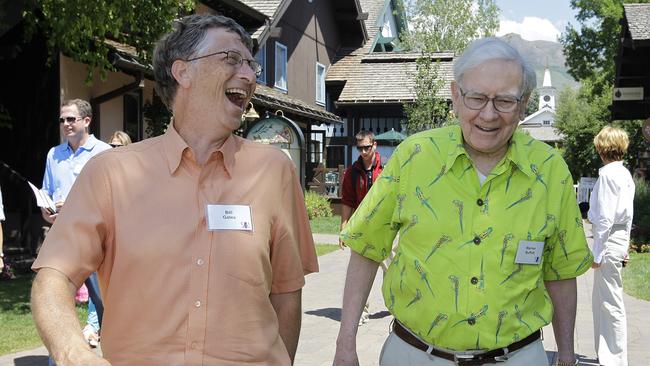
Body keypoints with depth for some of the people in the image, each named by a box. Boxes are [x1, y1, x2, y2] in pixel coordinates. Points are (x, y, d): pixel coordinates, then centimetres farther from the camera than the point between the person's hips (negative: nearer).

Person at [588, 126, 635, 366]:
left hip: (609, 238, -9)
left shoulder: (608, 173, -15)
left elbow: (605, 217, -18)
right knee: (600, 299, 17)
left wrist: (597, 253, -14)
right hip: (621, 237, 9)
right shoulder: (625, 174, 12)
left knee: (611, 304, -3)